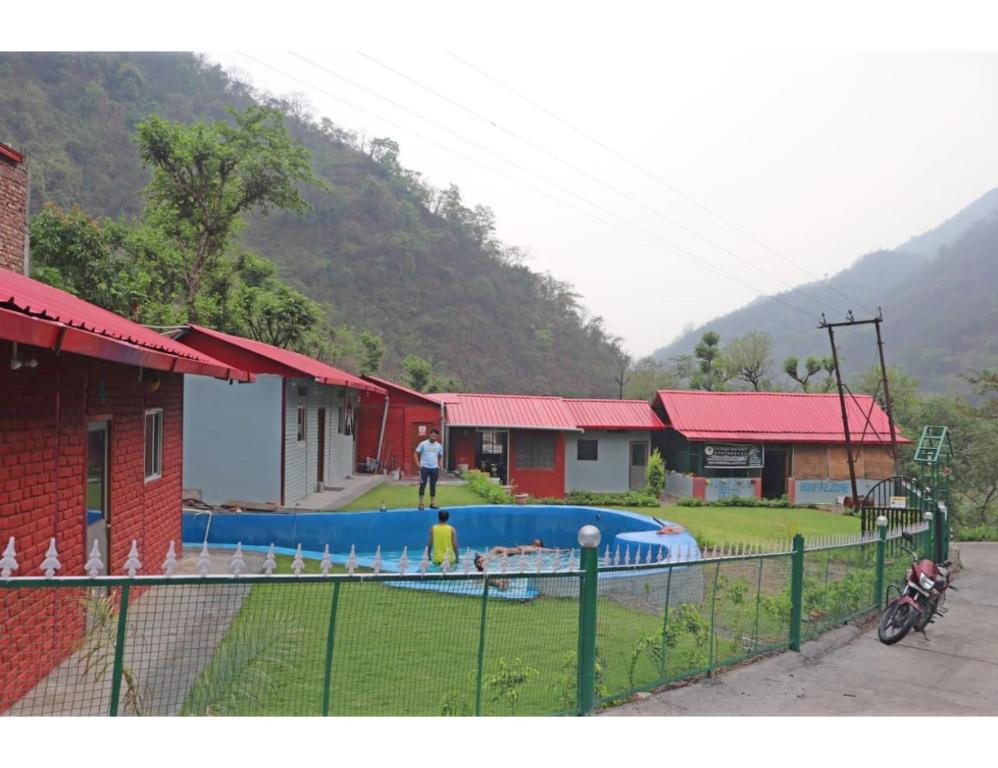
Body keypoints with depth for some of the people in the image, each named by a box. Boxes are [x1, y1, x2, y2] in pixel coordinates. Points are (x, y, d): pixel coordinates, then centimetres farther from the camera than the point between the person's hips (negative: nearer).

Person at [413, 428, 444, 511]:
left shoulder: (439, 446, 7)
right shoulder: (423, 444, -3)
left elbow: (441, 456, 19)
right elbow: (416, 453, 0)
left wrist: (440, 466, 7)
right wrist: (418, 464, -7)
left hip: (434, 468, 3)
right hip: (424, 467, -3)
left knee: (433, 486, 8)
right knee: (422, 485, -2)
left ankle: (432, 503, 15)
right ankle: (421, 503, 4)